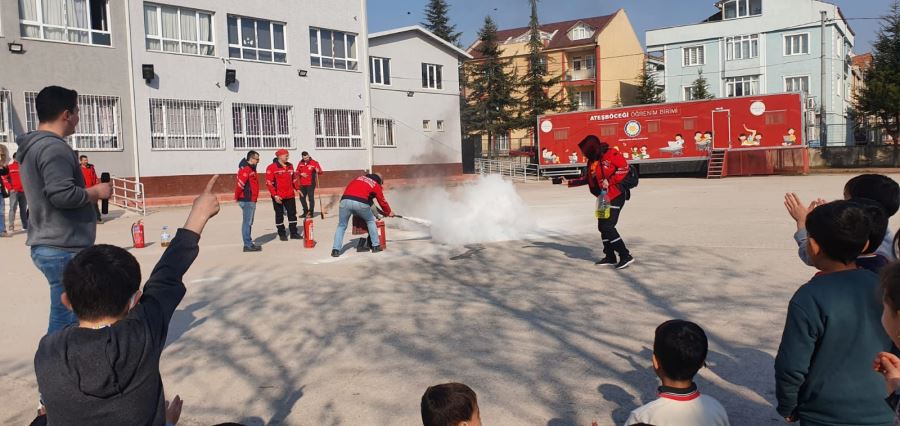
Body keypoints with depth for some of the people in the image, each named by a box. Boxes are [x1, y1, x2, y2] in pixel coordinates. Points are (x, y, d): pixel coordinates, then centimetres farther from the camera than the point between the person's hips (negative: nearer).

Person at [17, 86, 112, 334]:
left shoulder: (32, 146, 15)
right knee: (66, 322, -5)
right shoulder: (53, 147, -17)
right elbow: (62, 194, -28)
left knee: (66, 316, 21)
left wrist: (89, 194, 16)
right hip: (63, 249, -11)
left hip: (47, 246, 11)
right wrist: (96, 192, -12)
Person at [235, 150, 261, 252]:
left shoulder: (251, 169, 18)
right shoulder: (246, 169, -15)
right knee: (247, 222, -7)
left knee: (248, 222, 15)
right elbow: (240, 184, -21)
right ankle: (248, 245, -5)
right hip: (247, 200, -10)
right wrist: (237, 197, -11)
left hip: (250, 200, 10)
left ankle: (248, 243, 22)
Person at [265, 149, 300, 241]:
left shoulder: (290, 166, 9)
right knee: (279, 215, 6)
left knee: (292, 214, 8)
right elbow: (269, 183, -13)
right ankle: (282, 234, 15)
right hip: (278, 197, -5)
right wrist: (275, 195, -17)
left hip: (290, 195, 5)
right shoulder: (272, 167, -10)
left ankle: (294, 233, 18)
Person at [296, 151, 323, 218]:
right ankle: (306, 212, 25)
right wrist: (301, 174, -7)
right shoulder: (301, 163, 6)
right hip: (302, 184, 6)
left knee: (311, 197, -5)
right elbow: (297, 172, 14)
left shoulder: (314, 162, -8)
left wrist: (318, 171, -36)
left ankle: (310, 212, 2)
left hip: (311, 184, -6)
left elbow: (320, 172, -13)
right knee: (302, 198, 12)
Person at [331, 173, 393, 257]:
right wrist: (388, 212, 46)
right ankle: (376, 246, 25)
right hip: (361, 203, -2)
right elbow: (382, 201, 29)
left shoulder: (359, 178, 32)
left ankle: (336, 250, 6)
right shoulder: (376, 185, 22)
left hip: (345, 201, 2)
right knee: (371, 221, 24)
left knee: (341, 226, 17)